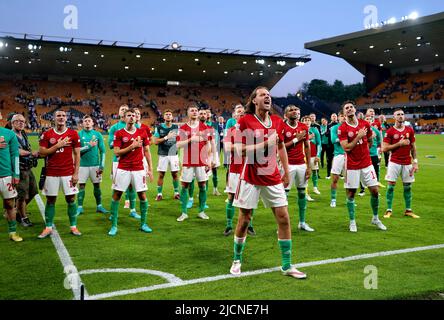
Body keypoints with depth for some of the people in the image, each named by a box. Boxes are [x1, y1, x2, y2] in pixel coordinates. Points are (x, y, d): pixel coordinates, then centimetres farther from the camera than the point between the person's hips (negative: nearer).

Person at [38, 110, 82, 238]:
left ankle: (73, 226, 14)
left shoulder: (73, 134, 1)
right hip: (51, 173, 1)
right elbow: (41, 153, -3)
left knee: (71, 199, 3)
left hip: (68, 173, 0)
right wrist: (57, 145, -14)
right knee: (50, 200, 6)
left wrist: (76, 173, -4)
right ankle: (48, 228, 16)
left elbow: (77, 154, 1)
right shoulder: (47, 134, 2)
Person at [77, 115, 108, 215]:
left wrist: (102, 166, -3)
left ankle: (99, 206, 16)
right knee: (81, 185, 1)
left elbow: (102, 151, 3)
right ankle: (80, 207, 9)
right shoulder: (79, 134, 1)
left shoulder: (98, 135, 3)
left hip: (95, 164, 1)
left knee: (97, 185, 6)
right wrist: (89, 146, -14)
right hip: (83, 164, -1)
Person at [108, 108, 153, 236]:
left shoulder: (142, 132, 5)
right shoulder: (119, 133, -1)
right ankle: (114, 225, 12)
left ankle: (143, 224, 18)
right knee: (116, 195, 1)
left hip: (139, 169, 1)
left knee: (142, 196, 3)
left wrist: (150, 169, 4)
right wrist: (132, 146, -15)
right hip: (123, 169, -1)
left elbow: (147, 151, 8)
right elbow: (116, 152, -6)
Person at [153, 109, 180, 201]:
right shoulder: (159, 127, -1)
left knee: (175, 174, 5)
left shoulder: (176, 127, 6)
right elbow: (155, 141, -8)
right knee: (161, 174, 2)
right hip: (163, 154, -2)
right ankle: (159, 194, 11)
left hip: (174, 154, 2)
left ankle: (176, 193, 17)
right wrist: (166, 137, -16)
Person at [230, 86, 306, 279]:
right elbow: (240, 150, -15)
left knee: (284, 218, 1)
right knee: (244, 220, 4)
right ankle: (237, 260, 25)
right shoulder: (244, 122, -8)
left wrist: (286, 172, 18)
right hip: (251, 178, -4)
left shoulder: (277, 121, 6)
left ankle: (287, 266, 12)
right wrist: (266, 143, -20)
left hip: (273, 178, 4)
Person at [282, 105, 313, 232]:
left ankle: (302, 222, 23)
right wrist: (296, 139, -13)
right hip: (288, 165, -5)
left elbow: (307, 147, 11)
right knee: (284, 193, -4)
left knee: (302, 192, 11)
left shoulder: (304, 127, 8)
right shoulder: (283, 127, -7)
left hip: (302, 164, 5)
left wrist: (309, 166, 7)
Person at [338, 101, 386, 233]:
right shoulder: (342, 128, -9)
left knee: (375, 191, 5)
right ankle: (352, 222, 16)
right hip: (352, 166, -4)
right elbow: (346, 148, -17)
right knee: (351, 193, 2)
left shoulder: (365, 124, 4)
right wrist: (359, 136, -16)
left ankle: (375, 218, 25)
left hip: (367, 164, 4)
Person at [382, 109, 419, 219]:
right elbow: (384, 148, -8)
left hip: (407, 163, 3)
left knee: (408, 186, 8)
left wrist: (415, 162, 3)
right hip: (394, 162, -3)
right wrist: (399, 144, -15)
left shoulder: (410, 130, 6)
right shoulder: (390, 132, -5)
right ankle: (389, 210, 7)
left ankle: (408, 210, 18)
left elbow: (413, 147, 9)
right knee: (391, 185, -3)